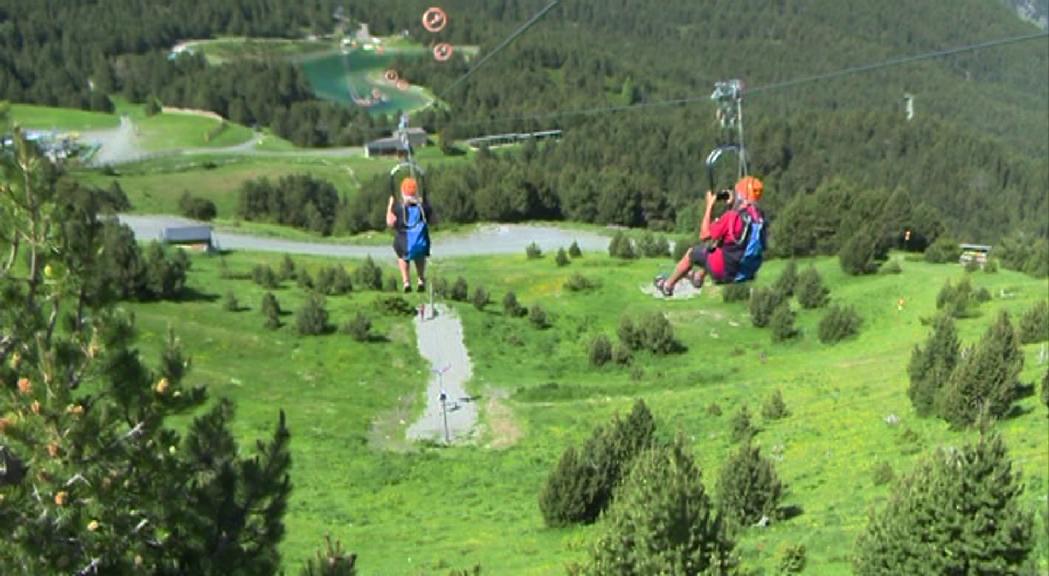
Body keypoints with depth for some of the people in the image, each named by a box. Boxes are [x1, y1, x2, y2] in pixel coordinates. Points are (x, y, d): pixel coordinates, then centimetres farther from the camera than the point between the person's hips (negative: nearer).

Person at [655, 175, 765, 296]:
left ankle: (668, 285, 38)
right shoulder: (759, 217, -5)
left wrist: (709, 206, -8)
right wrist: (733, 205, 10)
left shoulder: (732, 216, -25)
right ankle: (699, 276, 46)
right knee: (718, 242, 31)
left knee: (691, 253, 18)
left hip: (724, 270, -6)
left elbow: (704, 235, -14)